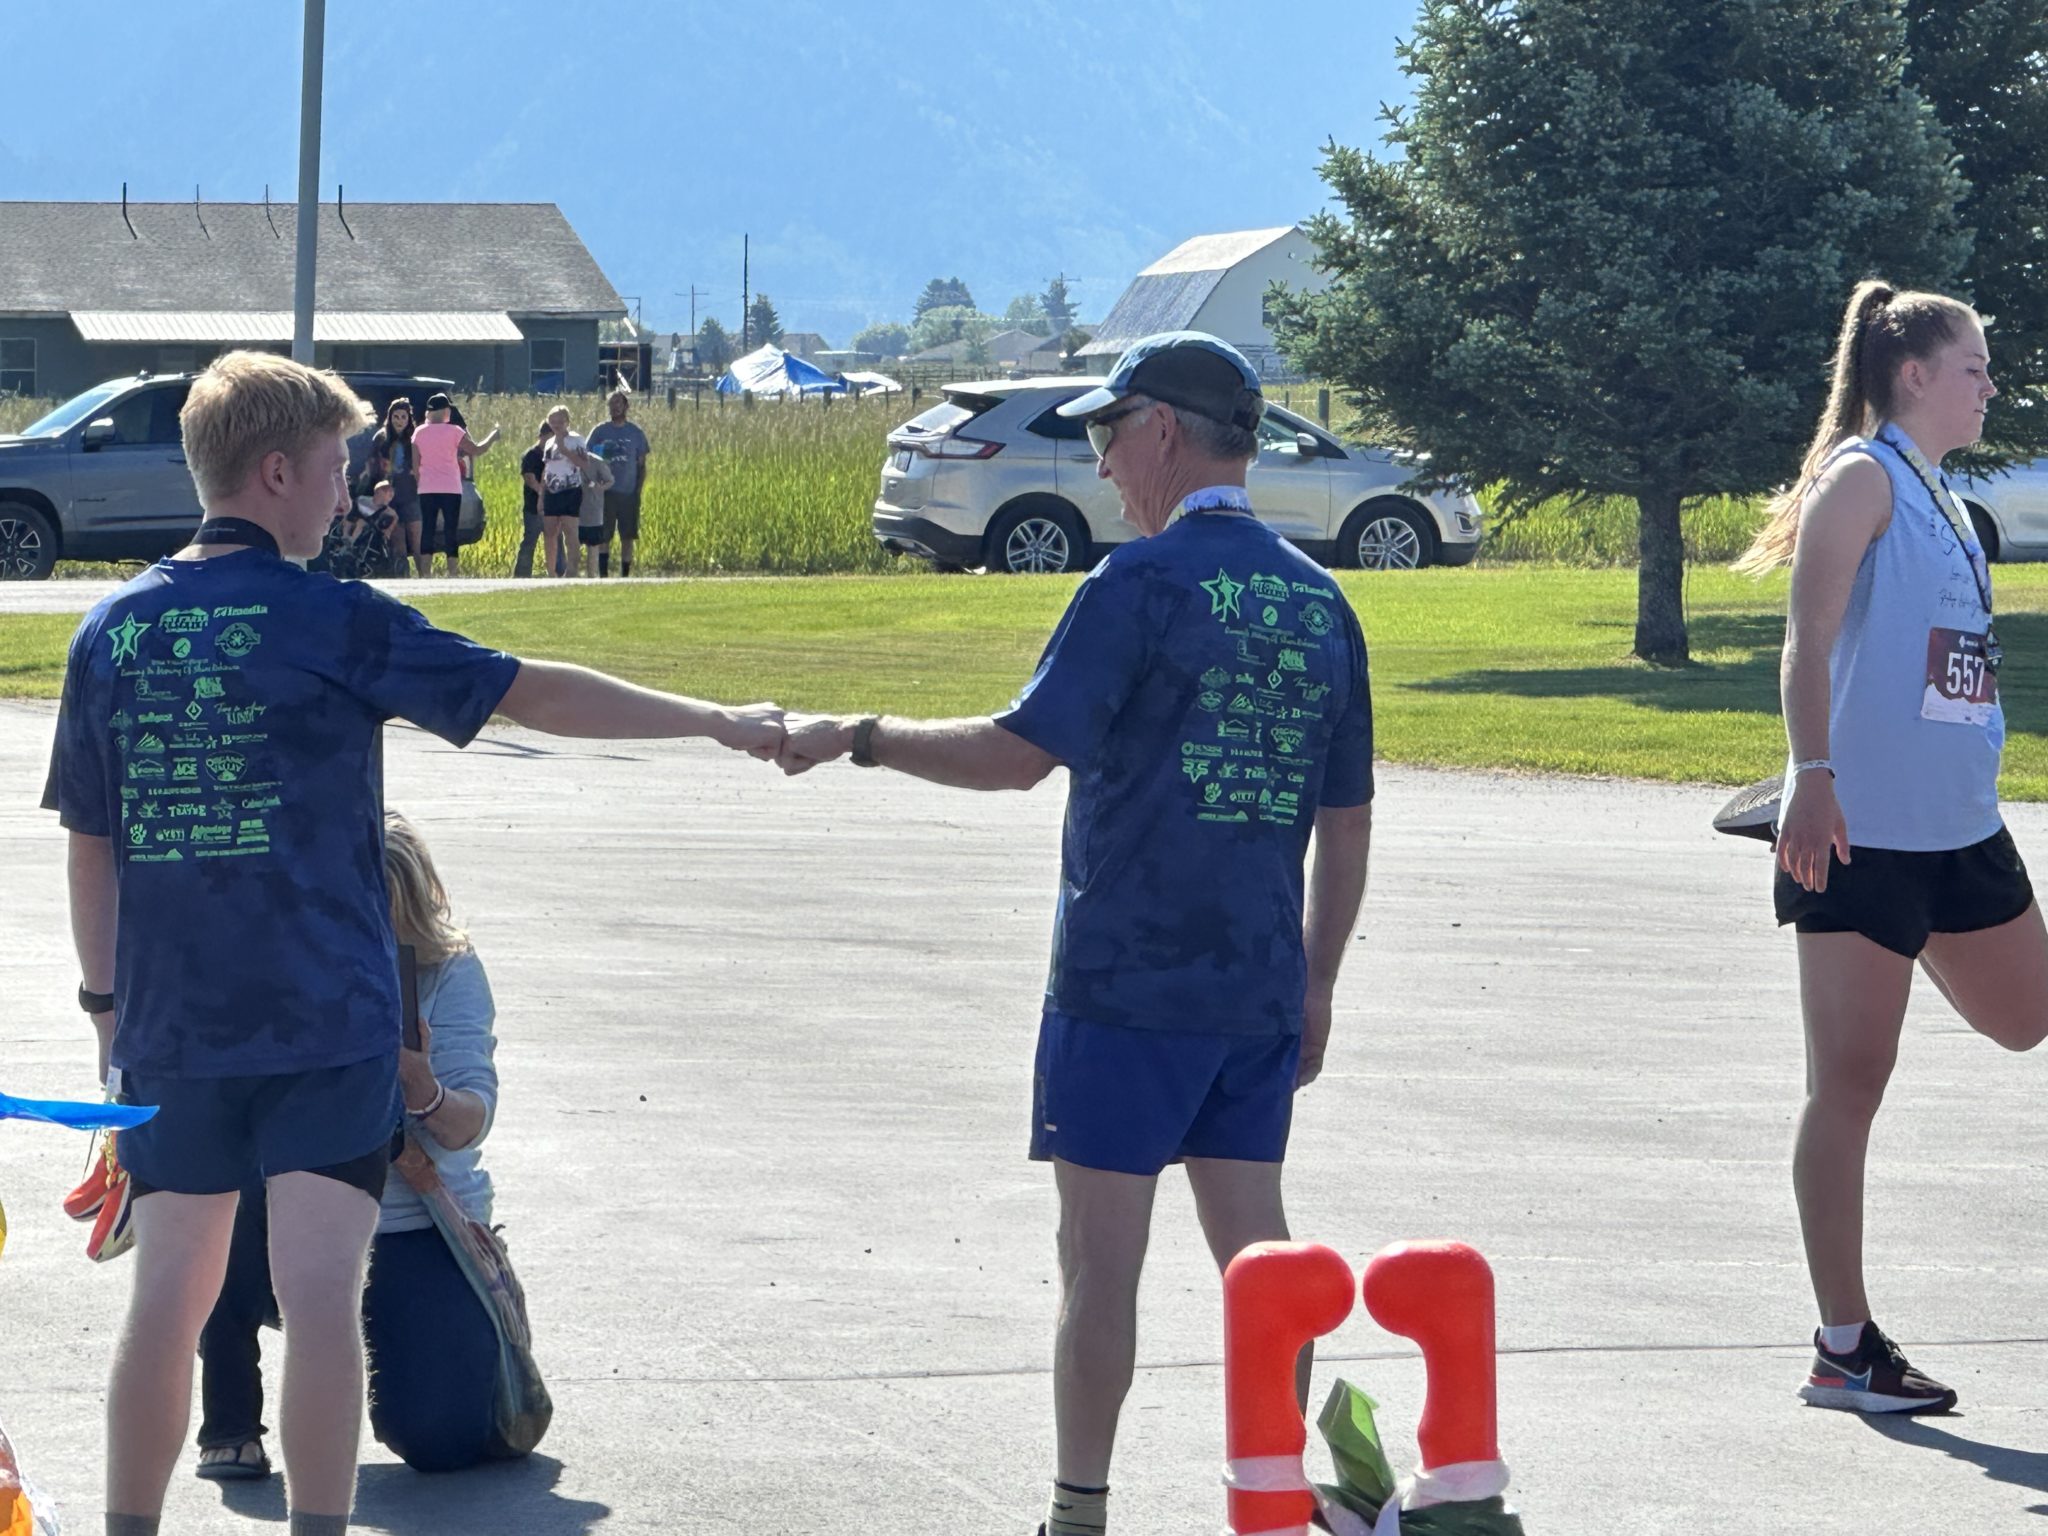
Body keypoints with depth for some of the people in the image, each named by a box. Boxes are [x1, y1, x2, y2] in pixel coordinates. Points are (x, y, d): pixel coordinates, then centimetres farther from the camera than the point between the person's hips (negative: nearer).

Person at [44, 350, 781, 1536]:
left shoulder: (112, 631, 6)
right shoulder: (329, 620, -8)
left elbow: (90, 844, 12)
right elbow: (534, 693, -7)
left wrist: (108, 998, 22)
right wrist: (722, 723, -1)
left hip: (172, 1029, 5)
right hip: (324, 1023, -5)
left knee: (170, 1296, 12)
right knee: (322, 1298, -5)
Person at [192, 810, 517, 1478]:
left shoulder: (450, 972, -6)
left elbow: (470, 1122, -13)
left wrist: (422, 1090, -37)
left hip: (419, 1226, -1)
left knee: (439, 1436, -18)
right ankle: (230, 1424, -11)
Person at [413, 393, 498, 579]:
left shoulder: (419, 433, 4)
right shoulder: (453, 431, -6)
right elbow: (477, 451, -5)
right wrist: (492, 437, 11)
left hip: (426, 489, 3)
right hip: (450, 489, -3)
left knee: (427, 531, 3)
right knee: (451, 532, 0)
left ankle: (425, 576, -2)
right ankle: (453, 574, -4)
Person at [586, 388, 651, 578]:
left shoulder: (636, 433, 6)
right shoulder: (600, 432, 4)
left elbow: (642, 466, 8)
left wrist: (638, 491, -2)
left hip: (629, 493, 1)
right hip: (605, 493, -1)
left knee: (627, 537, 3)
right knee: (603, 536, -3)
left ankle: (625, 576, 9)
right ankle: (603, 575, -2)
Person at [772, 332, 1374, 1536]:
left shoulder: (1146, 580, -11)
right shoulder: (1319, 602, 9)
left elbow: (1021, 751, -15)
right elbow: (1348, 827, 12)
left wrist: (861, 739, -3)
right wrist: (1317, 986, 20)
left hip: (1126, 985, -6)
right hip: (1261, 992, 6)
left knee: (1102, 1253, 1)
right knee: (1255, 1244, 10)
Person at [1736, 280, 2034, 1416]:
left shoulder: (1937, 495, 17)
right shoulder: (1863, 478, -8)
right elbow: (1809, 637, -19)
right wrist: (1812, 777, -30)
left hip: (1960, 827, 9)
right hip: (1861, 832, -9)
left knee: (2027, 1021, 17)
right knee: (1849, 1083, -4)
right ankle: (1844, 1349, 0)